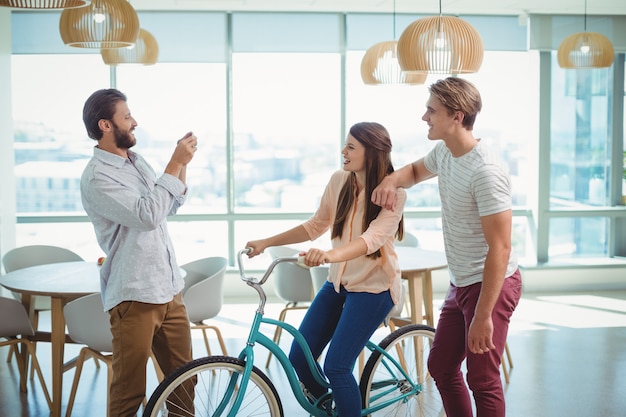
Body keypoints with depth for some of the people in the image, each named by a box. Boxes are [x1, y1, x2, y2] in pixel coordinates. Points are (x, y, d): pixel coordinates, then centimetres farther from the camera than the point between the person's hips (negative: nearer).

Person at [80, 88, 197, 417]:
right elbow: (147, 214, -24)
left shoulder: (136, 161, 12)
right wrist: (175, 164, -18)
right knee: (130, 389, 2)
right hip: (134, 295, -8)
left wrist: (182, 164, 6)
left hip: (168, 288, 8)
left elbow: (170, 206, 21)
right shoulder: (97, 176, -14)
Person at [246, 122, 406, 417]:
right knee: (299, 359, 4)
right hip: (338, 282, 6)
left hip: (373, 286, -6)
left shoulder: (392, 193, -17)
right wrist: (267, 242, 0)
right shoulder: (339, 181, -1)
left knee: (336, 367, -12)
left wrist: (331, 255, -50)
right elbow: (315, 226, 8)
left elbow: (373, 238, -31)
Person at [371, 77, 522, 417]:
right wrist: (393, 179, 1)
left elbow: (499, 248, -26)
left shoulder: (486, 172, -26)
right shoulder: (444, 153, 2)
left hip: (491, 285, -9)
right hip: (461, 284, 9)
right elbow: (417, 170, 26)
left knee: (482, 380, -1)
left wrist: (482, 317, -25)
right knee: (440, 367, 17)